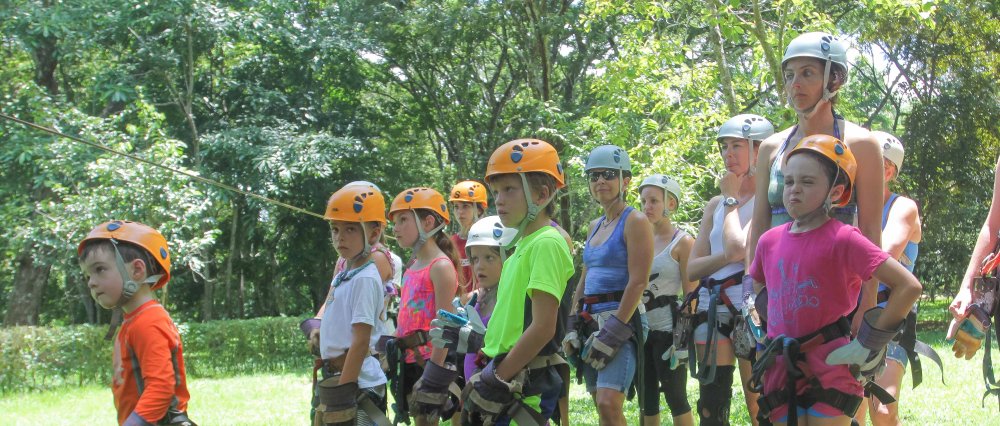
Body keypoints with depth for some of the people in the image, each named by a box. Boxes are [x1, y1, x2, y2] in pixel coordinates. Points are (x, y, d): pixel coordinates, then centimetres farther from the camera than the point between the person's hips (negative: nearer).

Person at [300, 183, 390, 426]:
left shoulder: (365, 279, -15)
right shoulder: (344, 275, 13)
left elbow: (361, 341, -19)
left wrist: (343, 394, -21)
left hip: (357, 383, -10)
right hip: (332, 379, 10)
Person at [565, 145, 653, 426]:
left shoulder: (635, 222, -6)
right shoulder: (595, 226, 18)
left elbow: (638, 282, -14)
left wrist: (613, 332, -18)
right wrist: (573, 326, 11)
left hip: (621, 320, -8)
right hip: (590, 323, 8)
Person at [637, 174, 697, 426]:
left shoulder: (683, 242, -5)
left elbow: (691, 295, -9)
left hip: (668, 330, -6)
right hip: (641, 330, 6)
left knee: (676, 398, -2)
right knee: (647, 401, 10)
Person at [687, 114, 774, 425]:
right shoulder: (716, 204, 16)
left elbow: (737, 247, -20)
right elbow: (692, 269, 11)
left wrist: (731, 198, -4)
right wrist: (729, 257, -8)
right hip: (712, 310, 7)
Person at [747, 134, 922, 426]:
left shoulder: (843, 240, -12)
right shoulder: (770, 241, 5)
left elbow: (909, 286, -16)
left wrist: (866, 346, -13)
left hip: (829, 372, -5)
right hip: (781, 372, 5)